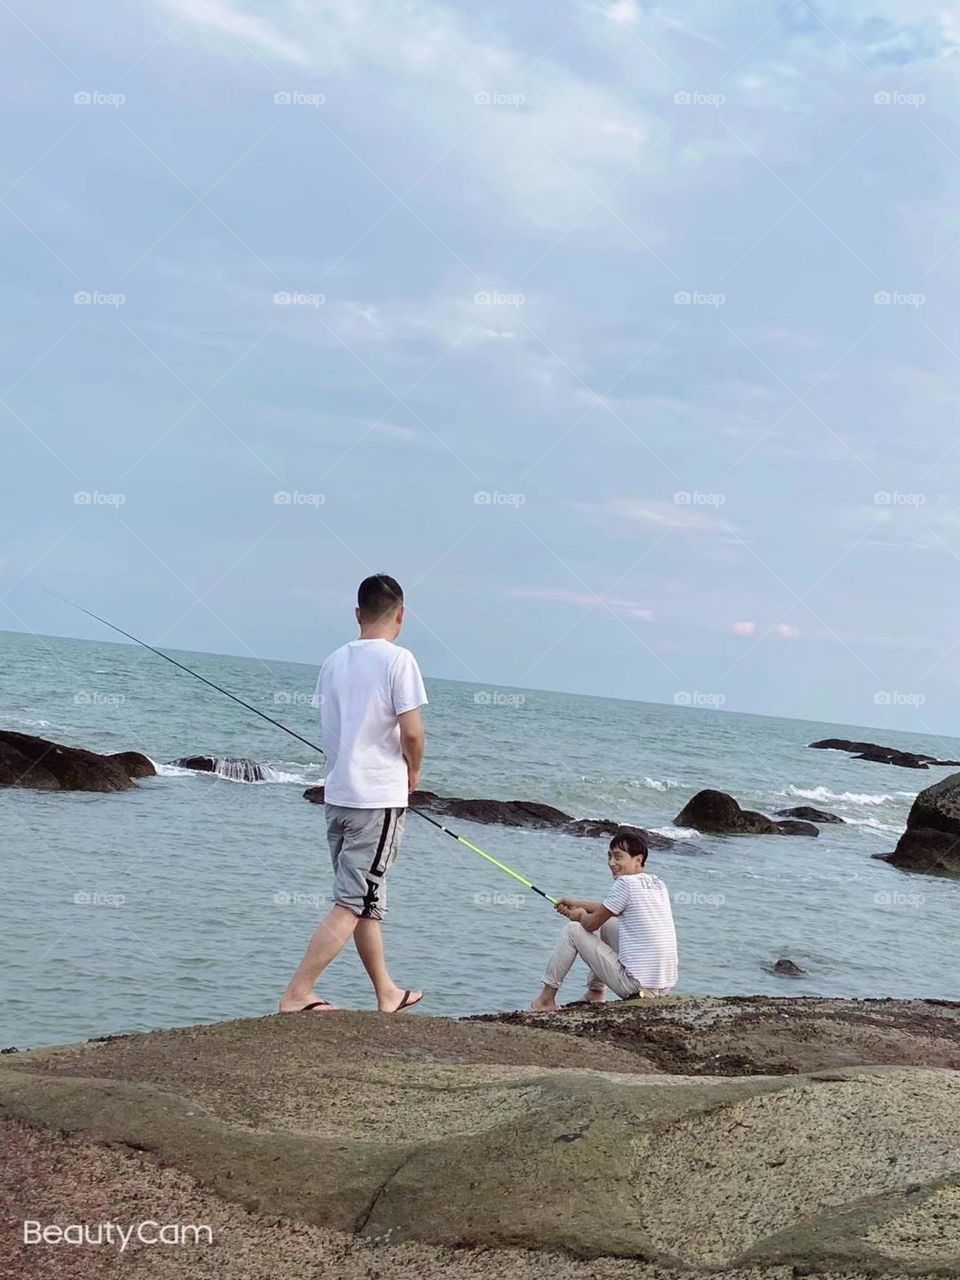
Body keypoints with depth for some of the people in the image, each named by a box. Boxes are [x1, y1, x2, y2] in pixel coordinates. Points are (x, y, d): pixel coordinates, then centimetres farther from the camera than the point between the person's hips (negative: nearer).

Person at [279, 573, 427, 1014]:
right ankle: (297, 994, -9)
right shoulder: (398, 660, -10)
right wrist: (414, 771, 5)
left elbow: (330, 727, 12)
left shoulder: (335, 660, 8)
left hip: (338, 793, 7)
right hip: (380, 796, -7)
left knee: (367, 900, 16)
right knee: (353, 904, -4)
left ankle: (387, 993, 27)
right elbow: (411, 732, -14)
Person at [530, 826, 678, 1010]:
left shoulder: (626, 882, -14)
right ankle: (595, 993, 34)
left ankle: (546, 1000, 16)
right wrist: (579, 903, 28)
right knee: (607, 922, 26)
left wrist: (580, 915, 17)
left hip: (637, 986, -8)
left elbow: (591, 924, -5)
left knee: (573, 930, 6)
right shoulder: (659, 884, 10)